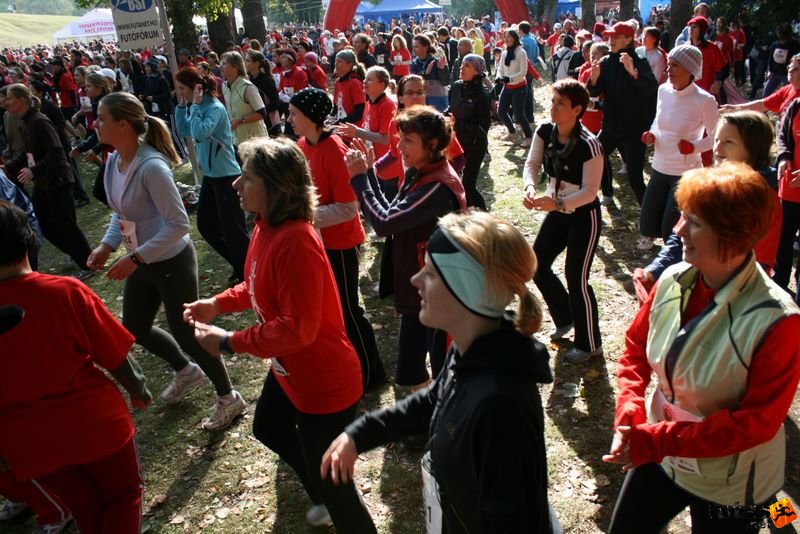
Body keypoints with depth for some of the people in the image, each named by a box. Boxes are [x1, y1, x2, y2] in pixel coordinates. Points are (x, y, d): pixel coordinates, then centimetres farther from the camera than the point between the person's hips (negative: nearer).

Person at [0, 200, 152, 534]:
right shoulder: (66, 292, -19)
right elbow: (115, 355, -11)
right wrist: (138, 389, 9)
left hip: (29, 442, 3)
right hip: (93, 422, -2)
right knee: (123, 494, 23)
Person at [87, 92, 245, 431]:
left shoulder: (151, 166, -27)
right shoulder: (113, 161, 0)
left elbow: (178, 224, -27)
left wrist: (134, 258, -27)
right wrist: (107, 246, -2)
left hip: (172, 263, -9)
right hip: (142, 262, 9)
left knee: (186, 334, 3)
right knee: (134, 328, 20)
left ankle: (228, 398, 26)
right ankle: (186, 371, 46)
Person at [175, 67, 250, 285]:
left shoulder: (215, 108, -19)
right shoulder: (199, 107, 6)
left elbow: (200, 134, -31)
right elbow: (184, 131, 13)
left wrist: (195, 105, -22)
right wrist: (182, 105, 3)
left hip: (226, 176, -10)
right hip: (210, 175, 10)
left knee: (232, 229, -3)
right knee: (205, 225, 16)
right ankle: (241, 266, 28)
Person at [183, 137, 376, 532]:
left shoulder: (296, 242, -33)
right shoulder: (267, 226, -2)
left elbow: (298, 328, -32)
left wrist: (228, 343, -23)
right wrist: (217, 303, 2)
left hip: (325, 382, -11)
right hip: (289, 369, 11)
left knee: (329, 478, 7)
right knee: (268, 429, 33)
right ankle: (327, 495, 55)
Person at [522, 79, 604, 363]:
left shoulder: (589, 145, -26)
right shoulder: (544, 132, -7)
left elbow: (590, 191, -24)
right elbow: (532, 164, -9)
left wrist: (558, 204, -39)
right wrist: (530, 188, -30)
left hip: (583, 215, -7)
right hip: (558, 211, 7)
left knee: (576, 277, -3)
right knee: (537, 266, 11)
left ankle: (589, 344, 18)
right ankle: (565, 318, 37)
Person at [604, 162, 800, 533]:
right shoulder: (673, 281, -13)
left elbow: (759, 420, -23)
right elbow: (635, 348, -1)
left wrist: (658, 440, -28)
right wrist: (629, 418, -16)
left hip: (730, 485, -4)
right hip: (658, 453, 5)